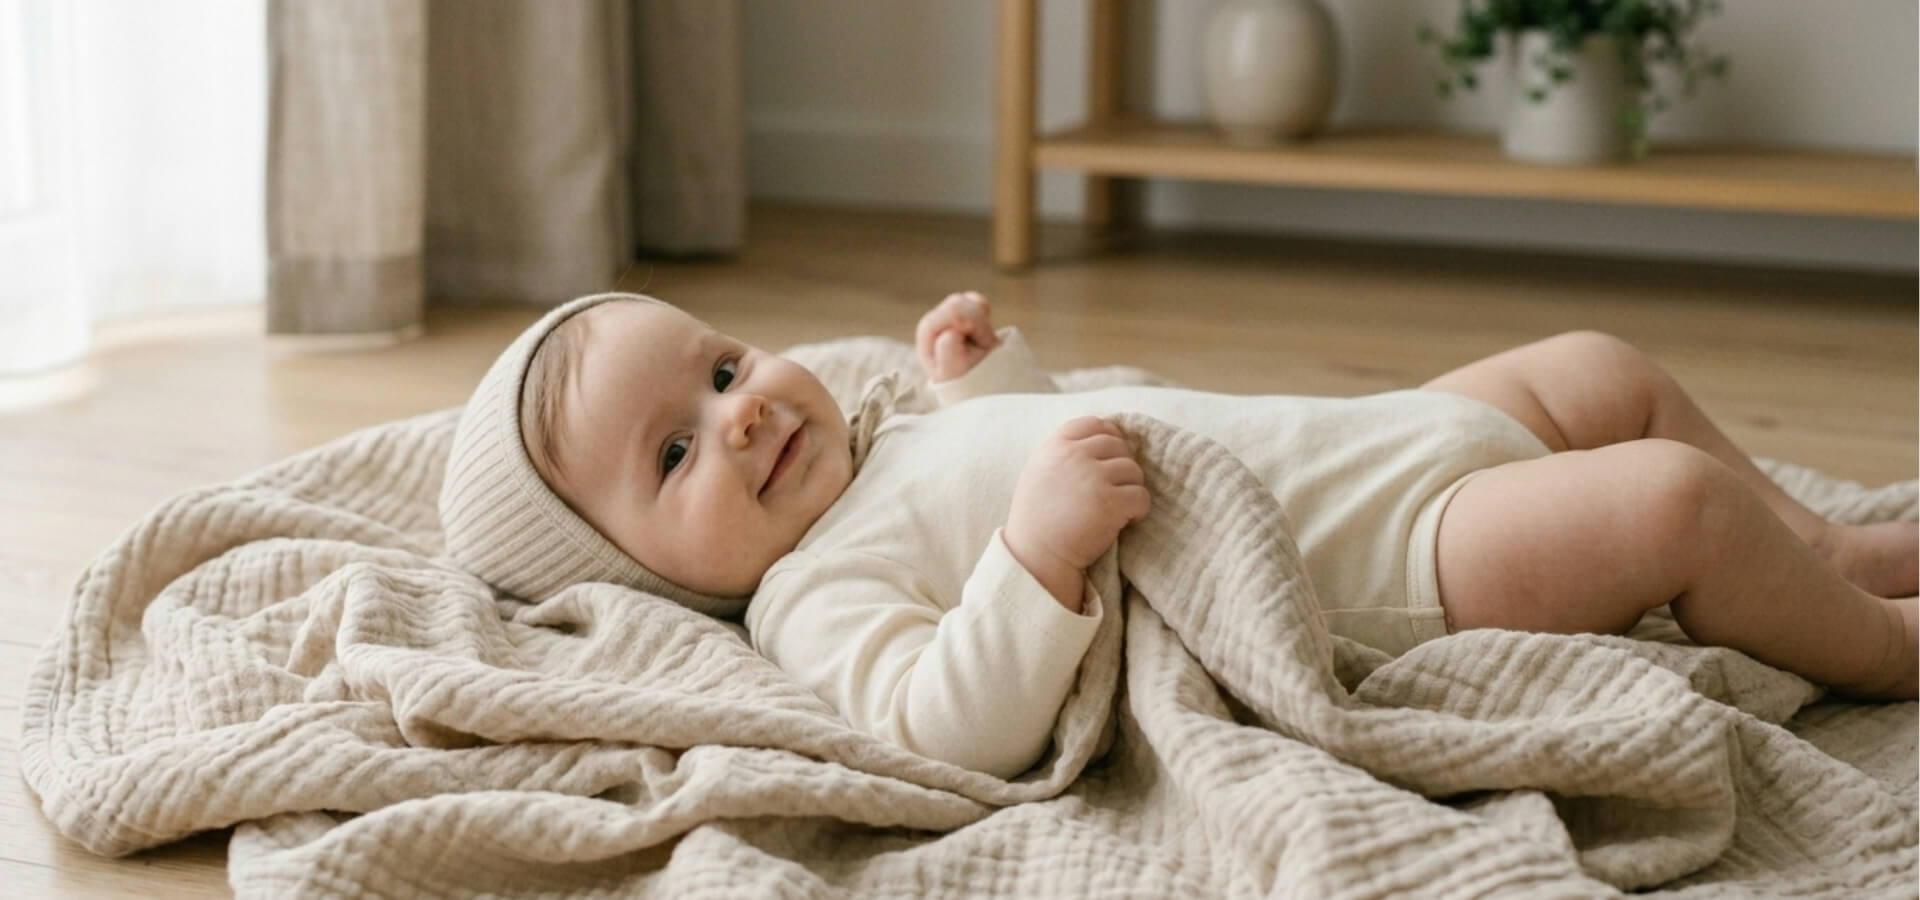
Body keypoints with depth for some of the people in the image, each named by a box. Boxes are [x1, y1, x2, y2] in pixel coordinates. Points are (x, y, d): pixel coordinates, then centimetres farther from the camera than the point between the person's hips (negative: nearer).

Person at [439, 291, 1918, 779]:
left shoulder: (885, 440, 11)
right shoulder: (816, 594, -18)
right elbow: (959, 733, -35)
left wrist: (983, 368, 15)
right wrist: (1038, 547, -44)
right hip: (1397, 576, -10)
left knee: (1607, 371, 22)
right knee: (1672, 500, -21)